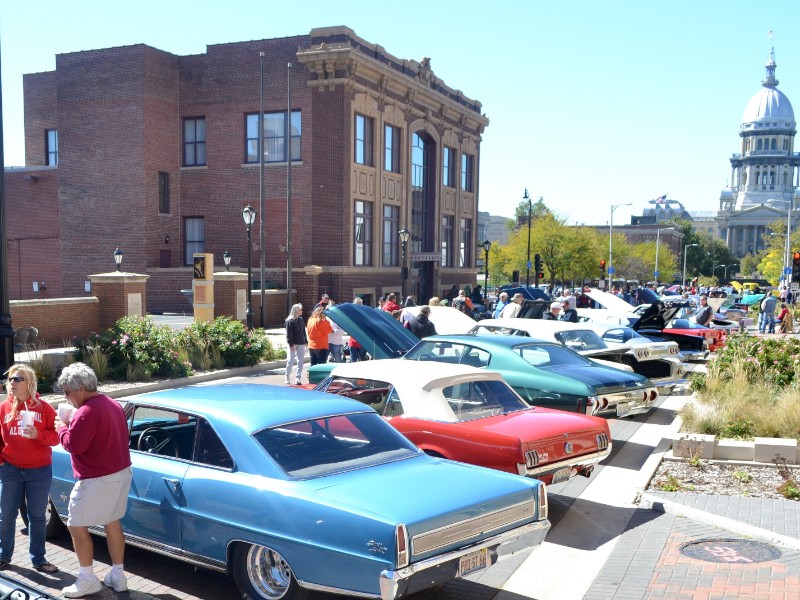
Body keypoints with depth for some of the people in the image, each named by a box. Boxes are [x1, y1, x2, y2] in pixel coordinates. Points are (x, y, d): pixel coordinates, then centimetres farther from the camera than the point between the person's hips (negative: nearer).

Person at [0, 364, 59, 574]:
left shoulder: (44, 408, -5)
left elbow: (56, 436, -7)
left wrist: (38, 434, -24)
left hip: (40, 471, -1)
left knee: (37, 517, 9)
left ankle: (38, 559, 21)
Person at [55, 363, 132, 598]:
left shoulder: (87, 412, -22)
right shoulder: (113, 404, 9)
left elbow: (73, 445, -24)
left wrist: (62, 426, -5)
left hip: (97, 479, -9)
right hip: (121, 472, 9)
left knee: (76, 526, 5)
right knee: (112, 523, 18)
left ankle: (88, 580, 12)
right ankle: (118, 576, 24)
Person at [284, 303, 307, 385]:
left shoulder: (301, 320, 11)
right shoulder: (289, 321, -8)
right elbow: (289, 334, -12)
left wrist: (306, 341, 12)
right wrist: (291, 344, -17)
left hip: (301, 343, 6)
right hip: (293, 343, -6)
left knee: (300, 361, 2)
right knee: (291, 360, -2)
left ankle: (298, 378, 4)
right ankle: (287, 378, 12)